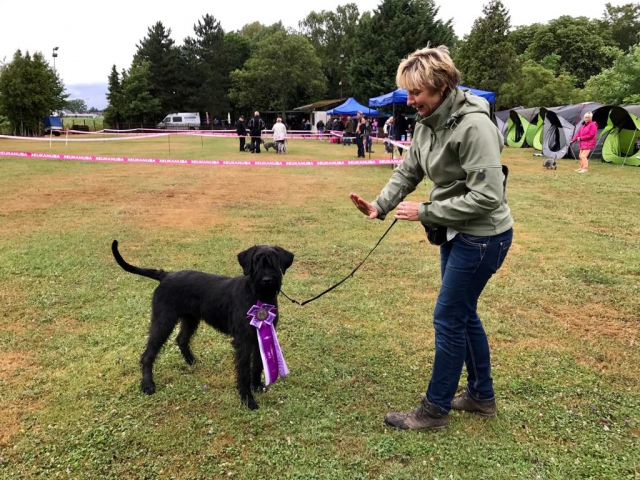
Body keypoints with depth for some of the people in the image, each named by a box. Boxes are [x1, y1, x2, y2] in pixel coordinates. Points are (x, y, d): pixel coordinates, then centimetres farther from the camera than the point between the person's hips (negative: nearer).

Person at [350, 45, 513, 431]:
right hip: (456, 232, 9)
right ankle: (482, 395, 36)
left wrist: (425, 212, -23)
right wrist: (379, 206, -8)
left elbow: (487, 196, -28)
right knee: (464, 314, 18)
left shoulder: (473, 126, -26)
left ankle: (435, 410, 17)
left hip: (483, 236, -9)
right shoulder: (427, 123, 1)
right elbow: (408, 172, 8)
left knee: (449, 320, 0)